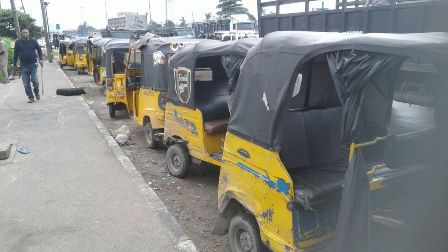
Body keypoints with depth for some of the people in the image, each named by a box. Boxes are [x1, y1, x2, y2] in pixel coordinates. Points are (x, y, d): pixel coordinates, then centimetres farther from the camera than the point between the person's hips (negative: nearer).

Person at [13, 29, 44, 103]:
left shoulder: (33, 42, 4)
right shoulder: (18, 42, 4)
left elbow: (39, 50, 9)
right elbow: (15, 54, 7)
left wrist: (41, 59, -4)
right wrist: (15, 64, 6)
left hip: (33, 65, -1)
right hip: (23, 66, 1)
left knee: (35, 81, -6)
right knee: (26, 84, 2)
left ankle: (37, 93, 21)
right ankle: (30, 97, 12)